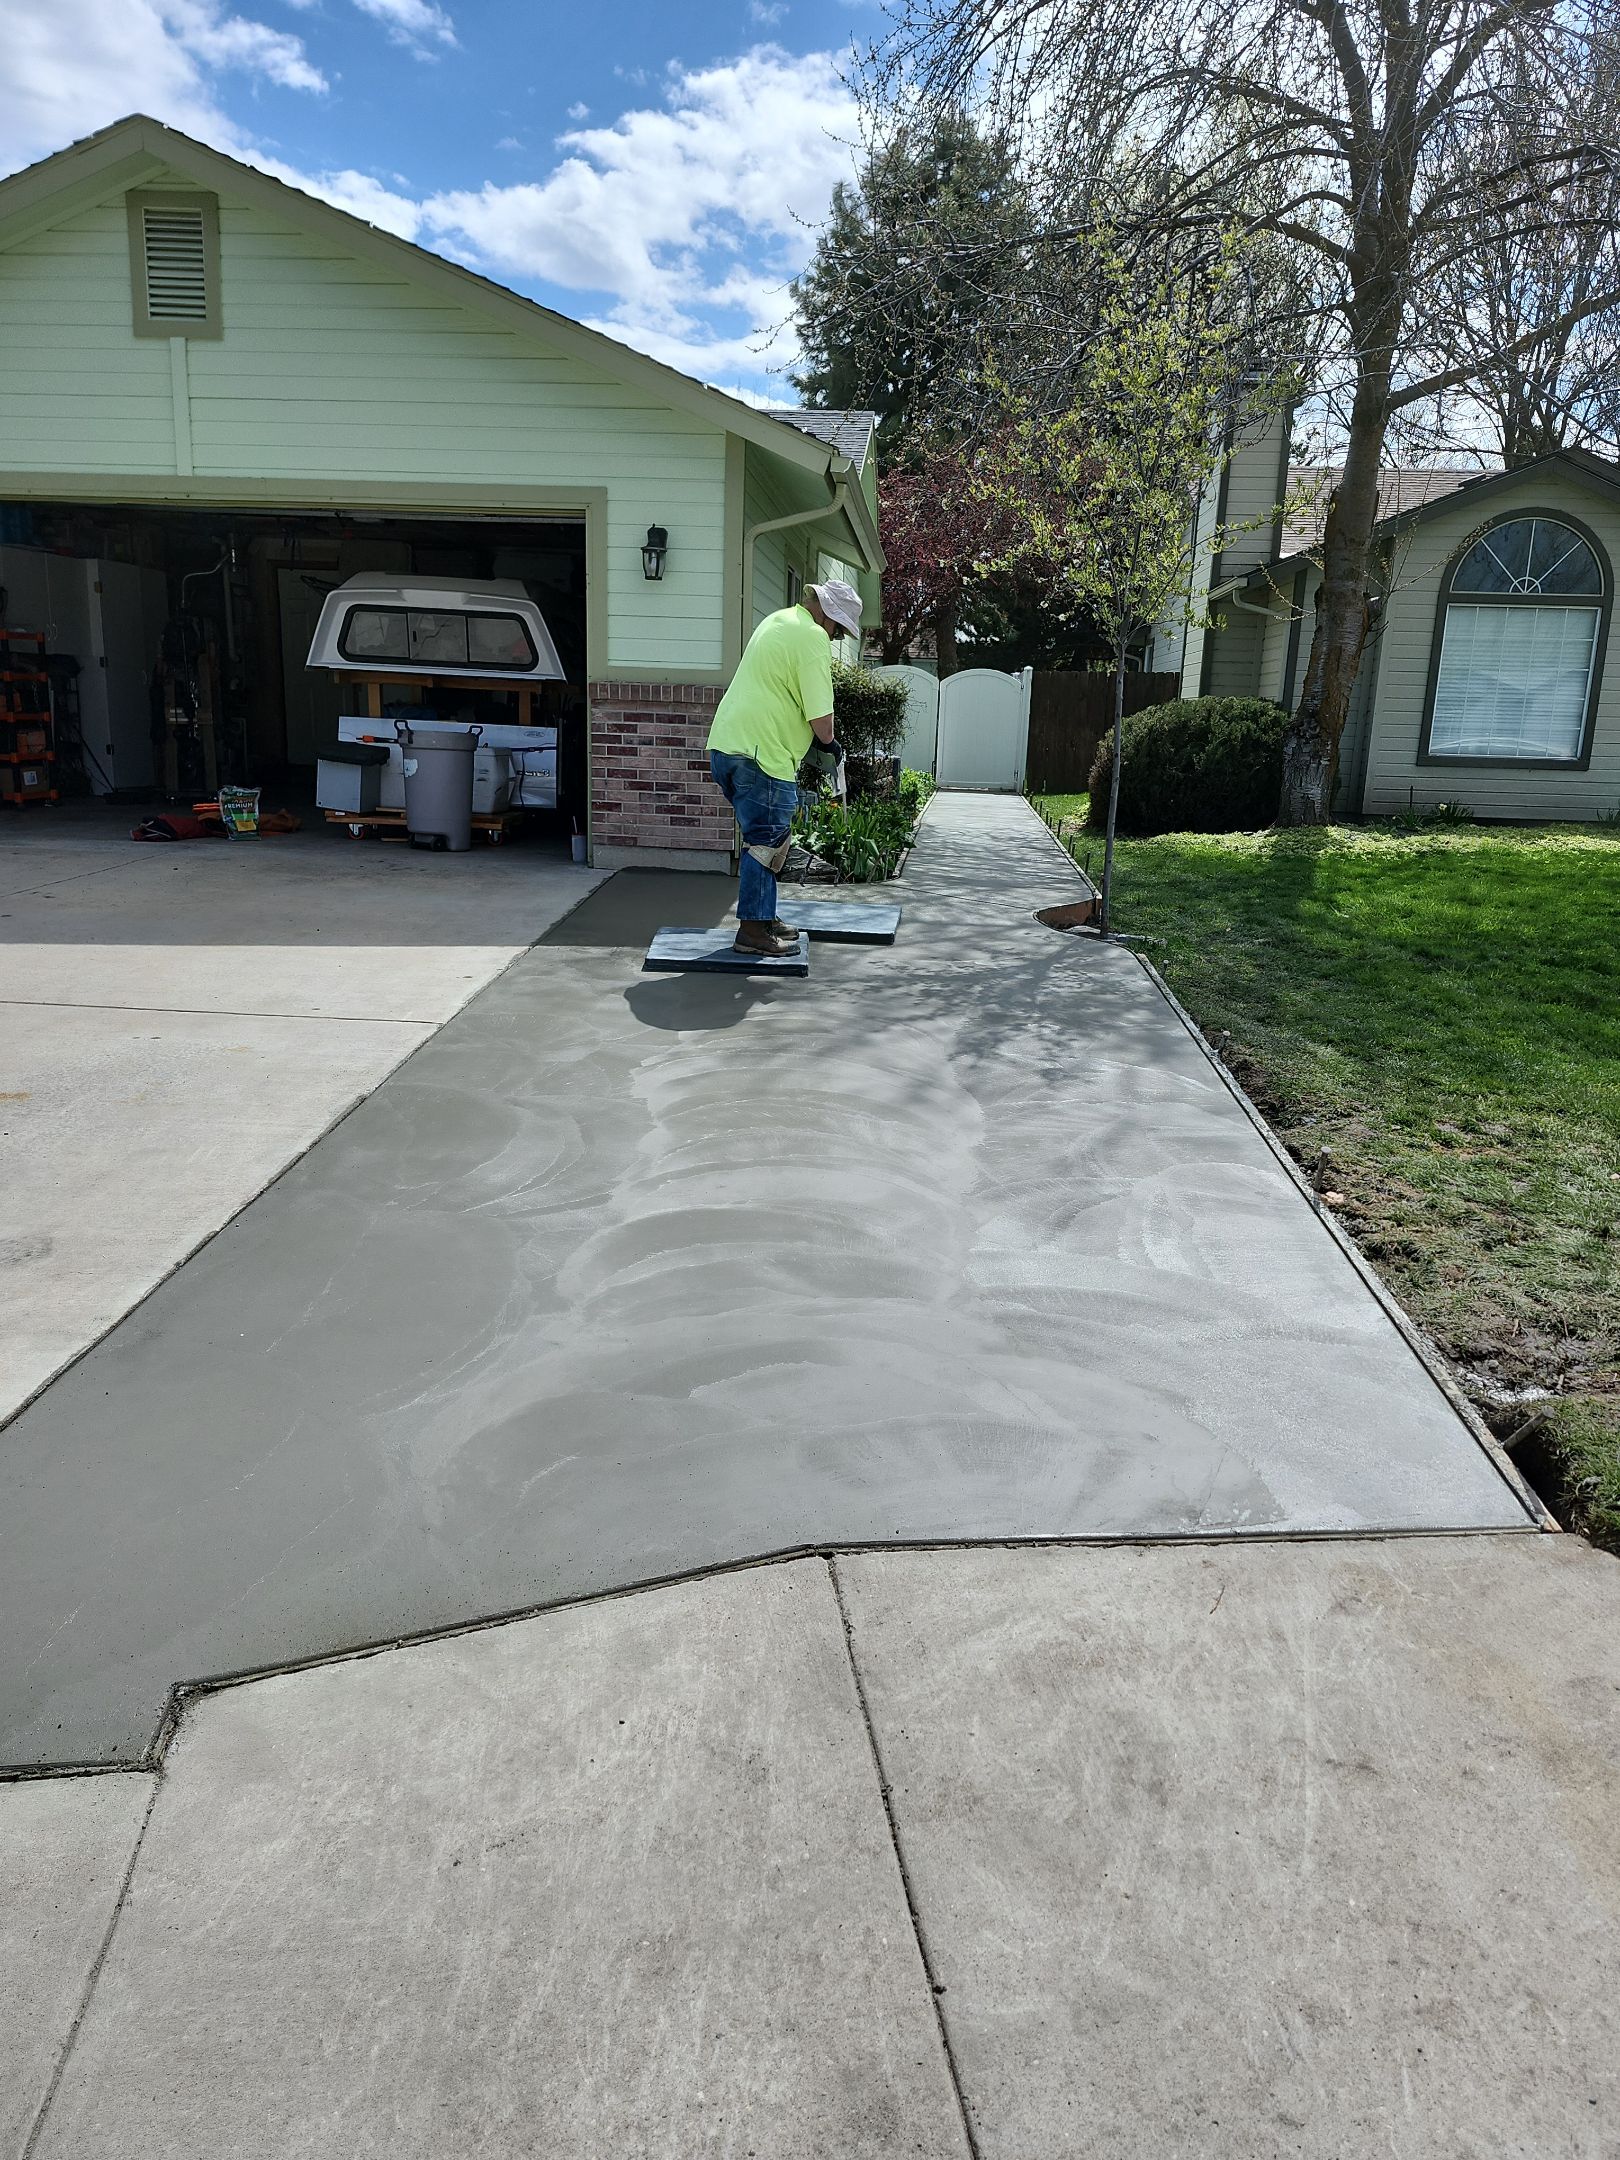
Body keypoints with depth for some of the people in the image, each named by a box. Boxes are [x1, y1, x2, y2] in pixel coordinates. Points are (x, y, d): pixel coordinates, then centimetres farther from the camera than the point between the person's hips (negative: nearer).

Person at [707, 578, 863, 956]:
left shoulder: (777, 620, 19)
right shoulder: (813, 638, -11)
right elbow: (821, 718, -17)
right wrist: (829, 742, 5)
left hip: (724, 745, 10)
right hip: (763, 755, -10)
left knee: (764, 839, 18)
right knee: (765, 843, -2)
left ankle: (764, 918, 25)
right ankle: (753, 930, 1)